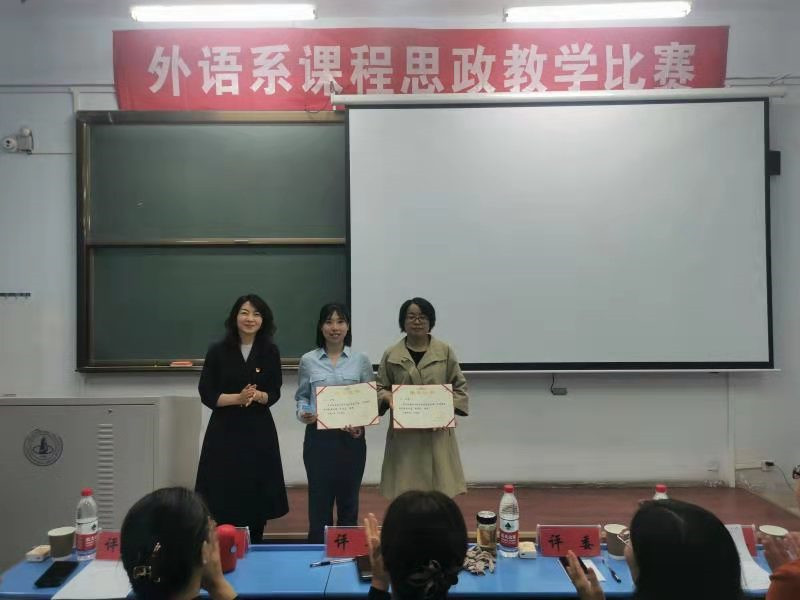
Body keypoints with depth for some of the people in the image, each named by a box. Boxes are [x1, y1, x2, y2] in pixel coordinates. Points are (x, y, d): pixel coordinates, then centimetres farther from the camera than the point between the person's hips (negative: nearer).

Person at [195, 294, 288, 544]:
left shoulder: (270, 351, 2)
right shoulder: (218, 351, -3)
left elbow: (274, 393, 4)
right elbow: (207, 395, -3)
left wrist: (258, 396, -18)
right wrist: (238, 398, -18)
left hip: (259, 431, 2)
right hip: (225, 431, -1)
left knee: (257, 495, 6)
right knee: (223, 496, -1)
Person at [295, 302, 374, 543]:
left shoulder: (361, 360, 1)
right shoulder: (308, 360, 2)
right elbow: (301, 396, 9)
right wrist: (303, 414, -11)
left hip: (351, 437, 1)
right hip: (318, 436, 0)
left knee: (348, 498, 11)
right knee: (319, 498, 5)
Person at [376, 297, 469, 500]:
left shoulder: (445, 351, 2)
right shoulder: (391, 355, 3)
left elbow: (460, 387, 6)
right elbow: (379, 388, 10)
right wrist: (388, 397, -12)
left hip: (437, 433, 0)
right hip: (404, 434, 0)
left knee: (439, 492, 0)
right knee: (405, 492, 2)